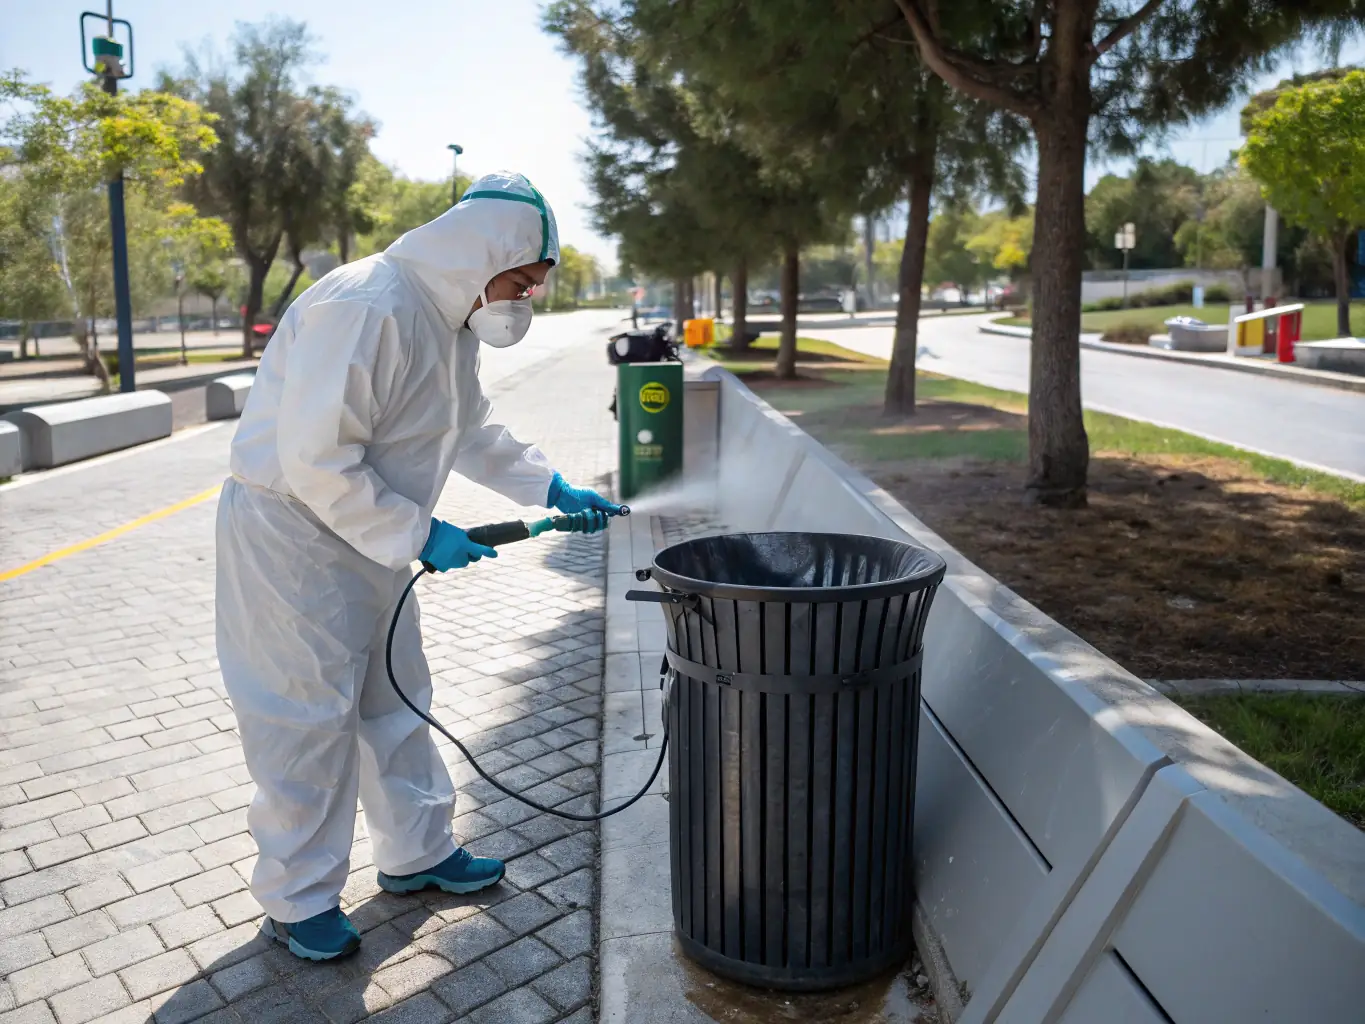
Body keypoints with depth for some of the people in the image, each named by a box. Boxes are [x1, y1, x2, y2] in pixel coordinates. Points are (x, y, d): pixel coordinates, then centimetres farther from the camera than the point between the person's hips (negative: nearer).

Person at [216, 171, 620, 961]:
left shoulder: (451, 318, 5)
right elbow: (318, 462, -29)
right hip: (293, 534, -9)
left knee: (396, 702, 17)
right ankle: (299, 901, 20)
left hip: (373, 535, 10)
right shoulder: (363, 310, -27)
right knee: (309, 721, 1)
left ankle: (417, 852, 34)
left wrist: (554, 489, 8)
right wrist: (420, 535, -23)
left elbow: (472, 431, 17)